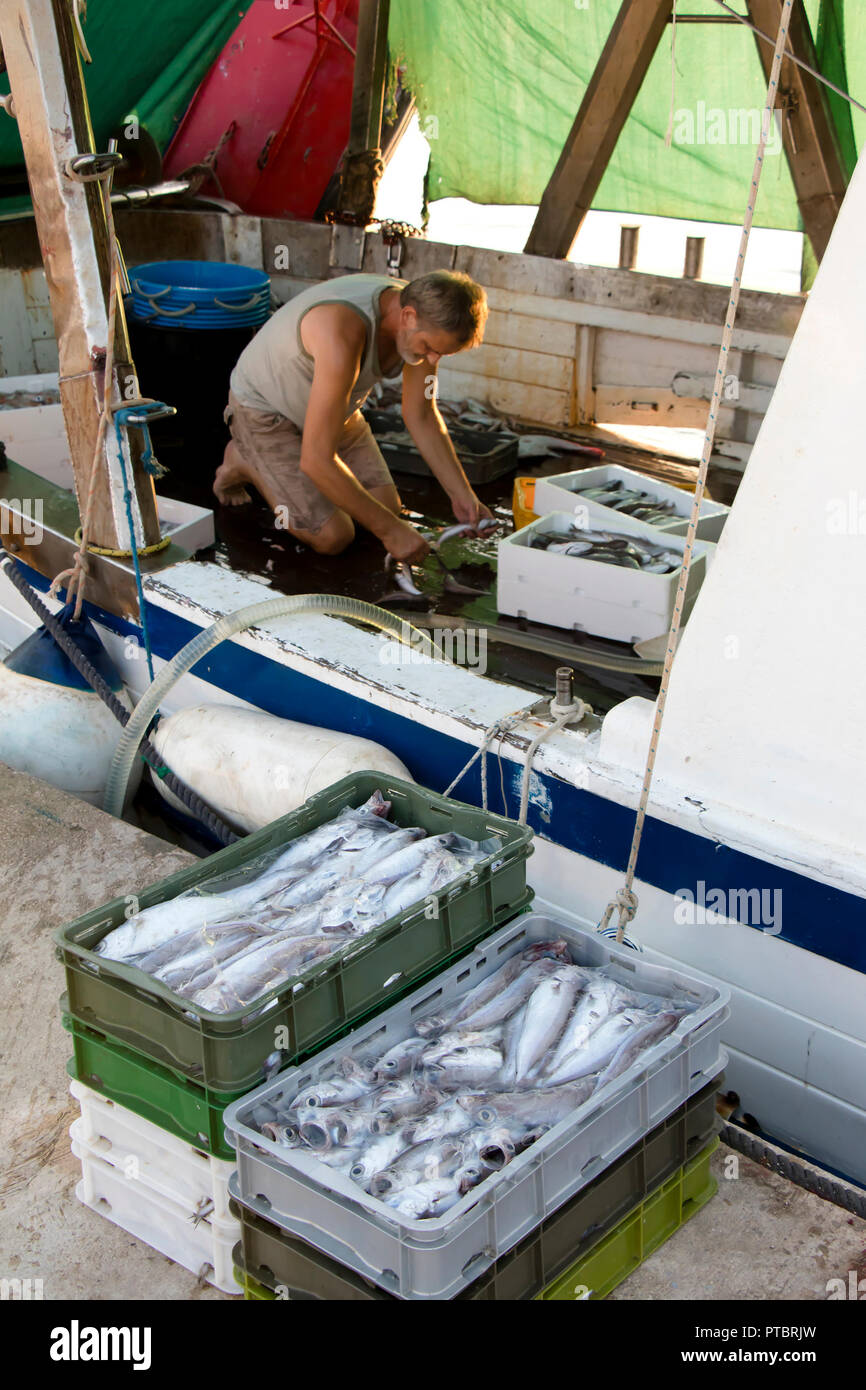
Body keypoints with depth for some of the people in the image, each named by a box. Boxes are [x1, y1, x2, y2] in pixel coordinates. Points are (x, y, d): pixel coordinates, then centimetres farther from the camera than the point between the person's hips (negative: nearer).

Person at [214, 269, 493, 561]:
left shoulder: (427, 318, -19)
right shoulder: (344, 332, -43)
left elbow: (422, 416, -3)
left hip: (329, 404, 7)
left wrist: (462, 494, -12)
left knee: (387, 505, 0)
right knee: (333, 536, -15)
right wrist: (389, 529, -35)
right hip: (265, 409, -7)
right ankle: (248, 462, 8)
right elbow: (317, 461, -41)